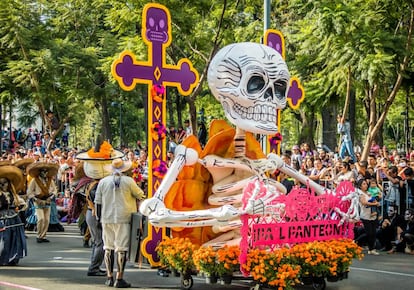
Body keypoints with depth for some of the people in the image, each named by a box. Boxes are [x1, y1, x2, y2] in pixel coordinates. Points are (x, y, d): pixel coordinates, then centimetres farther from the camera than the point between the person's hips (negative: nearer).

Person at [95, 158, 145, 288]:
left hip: (106, 219, 3)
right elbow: (140, 195, 7)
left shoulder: (103, 181, 5)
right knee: (121, 248, -1)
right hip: (123, 219, -3)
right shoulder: (128, 181, -5)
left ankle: (109, 277, 16)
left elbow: (98, 202, 9)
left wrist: (98, 217, 19)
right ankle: (119, 279, -2)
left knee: (108, 248, 12)